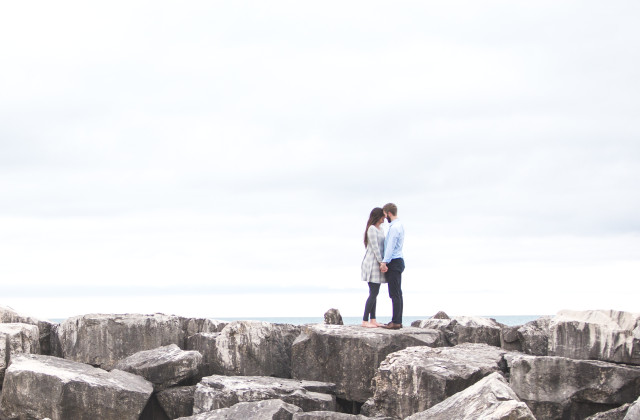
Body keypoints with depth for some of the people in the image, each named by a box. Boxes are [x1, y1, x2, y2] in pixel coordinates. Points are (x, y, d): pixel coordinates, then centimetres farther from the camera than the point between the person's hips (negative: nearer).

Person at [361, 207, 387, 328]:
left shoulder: (380, 230, 17)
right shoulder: (372, 229, -12)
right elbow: (375, 247, -17)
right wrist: (381, 263, -19)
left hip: (379, 263, 10)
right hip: (373, 263, -10)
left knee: (374, 293, 9)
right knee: (373, 293, -10)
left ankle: (372, 320, 12)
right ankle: (365, 321, -8)